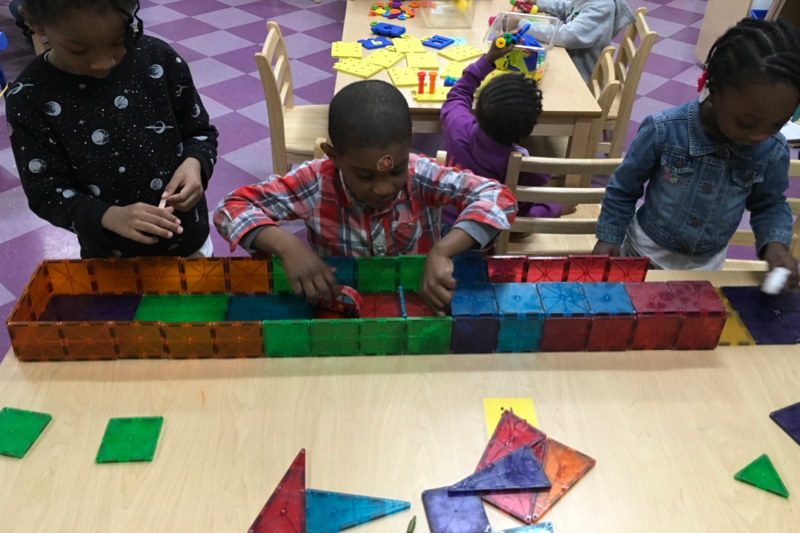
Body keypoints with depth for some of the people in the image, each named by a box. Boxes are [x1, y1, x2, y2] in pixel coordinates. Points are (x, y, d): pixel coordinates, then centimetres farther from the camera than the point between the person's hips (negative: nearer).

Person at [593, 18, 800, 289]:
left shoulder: (774, 152, -18)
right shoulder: (663, 131, -26)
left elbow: (770, 205, 1)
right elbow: (623, 189, -11)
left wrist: (775, 244, -17)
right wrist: (609, 237, -8)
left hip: (707, 263, 2)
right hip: (648, 251, -2)